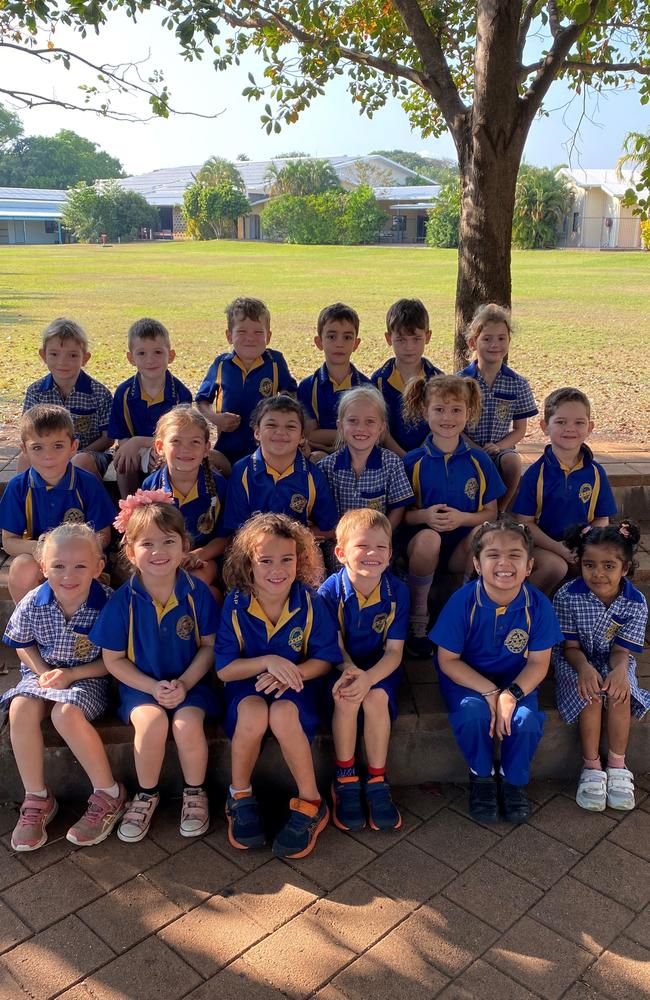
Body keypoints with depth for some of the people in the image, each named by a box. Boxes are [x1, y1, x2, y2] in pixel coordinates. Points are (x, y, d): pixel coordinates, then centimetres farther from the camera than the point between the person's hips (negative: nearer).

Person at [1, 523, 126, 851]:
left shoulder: (109, 603, -20)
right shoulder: (32, 604, -11)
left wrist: (71, 675, -19)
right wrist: (43, 673, -10)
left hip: (88, 678, -4)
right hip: (42, 674, 4)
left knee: (66, 712, -32)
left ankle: (109, 793, -12)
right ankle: (37, 799, -8)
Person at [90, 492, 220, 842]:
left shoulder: (197, 593, -8)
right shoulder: (123, 600, -10)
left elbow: (209, 646, -1)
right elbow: (113, 659, -3)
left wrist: (184, 684, -15)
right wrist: (153, 687, -15)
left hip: (188, 682, 0)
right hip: (140, 684, 0)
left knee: (187, 723, -28)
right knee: (152, 721, -30)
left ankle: (195, 792, 3)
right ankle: (146, 794, 0)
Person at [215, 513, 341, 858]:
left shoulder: (310, 603, -12)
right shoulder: (235, 605, -12)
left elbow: (325, 659, -5)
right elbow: (224, 669, -9)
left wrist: (290, 672, -24)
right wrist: (268, 661, -26)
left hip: (294, 686, 0)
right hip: (247, 685, 1)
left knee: (282, 714, -34)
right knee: (253, 713, -34)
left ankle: (311, 804, -11)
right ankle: (239, 797, -6)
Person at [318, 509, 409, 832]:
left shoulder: (397, 591, -12)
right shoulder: (331, 590, -14)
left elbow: (393, 651, -12)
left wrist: (368, 678, -31)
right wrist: (349, 670, -31)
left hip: (379, 669, 1)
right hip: (341, 667, 0)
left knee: (376, 697, -30)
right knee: (346, 697, -30)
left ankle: (377, 781, -10)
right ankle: (345, 779, -10)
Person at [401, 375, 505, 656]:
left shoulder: (480, 461, 6)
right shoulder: (413, 462, 2)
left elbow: (490, 513, 6)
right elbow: (402, 514, 3)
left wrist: (463, 518, -15)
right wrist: (424, 516, -19)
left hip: (464, 550, 1)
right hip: (423, 545, -1)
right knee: (428, 537, -36)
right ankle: (417, 623, -16)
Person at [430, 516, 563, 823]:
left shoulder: (538, 605, -16)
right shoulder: (462, 601, -21)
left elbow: (538, 663, -8)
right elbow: (448, 660, -14)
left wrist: (511, 694, -26)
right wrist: (490, 692, -24)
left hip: (516, 680, 2)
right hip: (467, 677, -1)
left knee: (526, 719, -25)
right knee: (473, 712, -30)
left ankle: (514, 780, 7)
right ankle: (482, 775, 2)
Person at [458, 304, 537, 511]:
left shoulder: (518, 384, 2)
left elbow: (520, 429, 5)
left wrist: (498, 446, -14)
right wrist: (475, 449, -18)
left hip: (500, 448, 2)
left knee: (513, 462, -30)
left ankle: (499, 511, -7)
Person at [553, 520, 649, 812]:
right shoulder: (568, 597, -19)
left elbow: (621, 650, -13)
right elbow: (571, 647, -13)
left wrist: (620, 670, -37)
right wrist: (585, 668, -35)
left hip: (613, 662, 2)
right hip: (576, 661, -1)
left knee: (620, 694, -28)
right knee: (591, 695, -29)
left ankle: (616, 765, -11)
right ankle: (591, 766, -13)